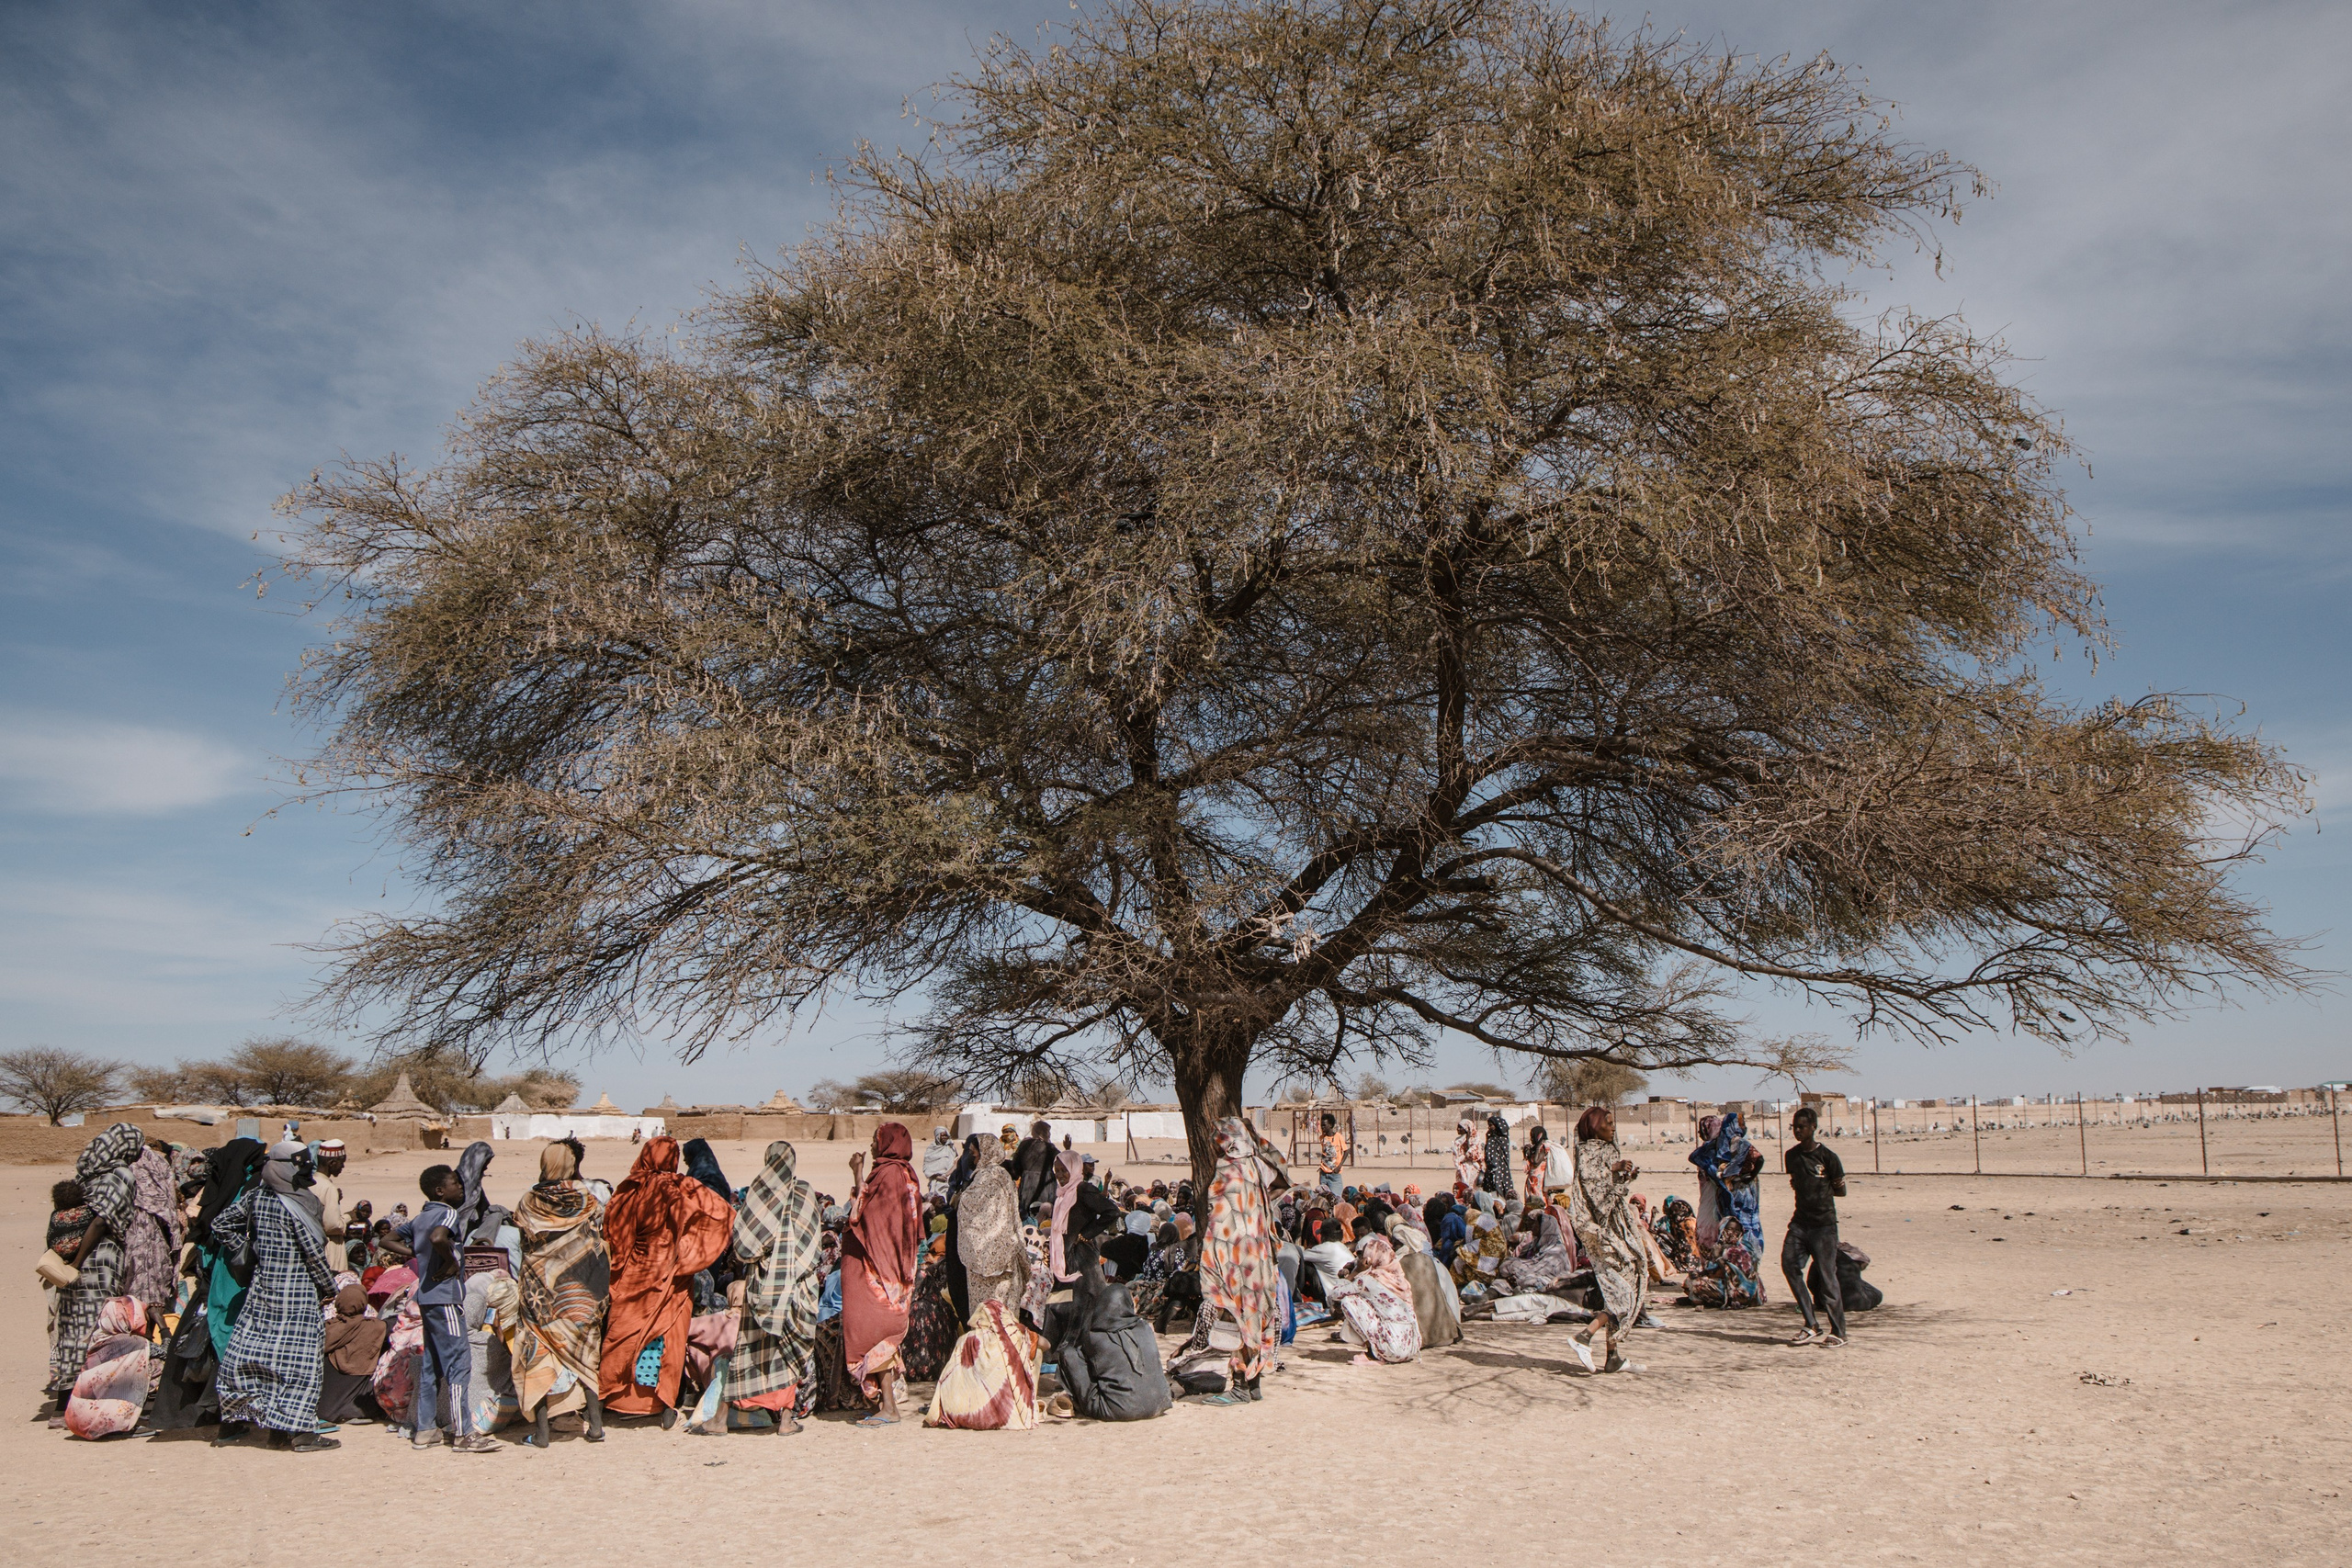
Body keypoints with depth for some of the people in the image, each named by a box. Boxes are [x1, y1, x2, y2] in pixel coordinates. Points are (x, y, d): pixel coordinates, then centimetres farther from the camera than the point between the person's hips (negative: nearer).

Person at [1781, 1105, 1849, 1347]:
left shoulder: (1827, 1155, -6)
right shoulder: (1792, 1155, 10)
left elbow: (1841, 1191, 0)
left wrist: (1826, 1189, -13)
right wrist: (1797, 1186, 6)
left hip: (1823, 1223, -5)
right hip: (1800, 1220, 5)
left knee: (1827, 1276, -5)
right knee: (1789, 1264, -8)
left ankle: (1838, 1332, 7)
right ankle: (1811, 1326, 1)